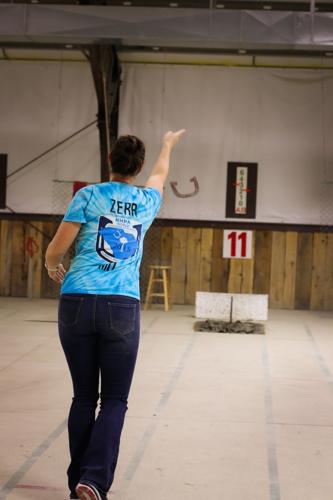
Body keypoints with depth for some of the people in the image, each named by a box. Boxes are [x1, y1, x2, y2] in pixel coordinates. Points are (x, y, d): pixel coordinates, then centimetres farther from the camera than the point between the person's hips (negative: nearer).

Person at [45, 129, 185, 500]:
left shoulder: (89, 196, 0)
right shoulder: (146, 202, 9)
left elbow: (56, 249, -1)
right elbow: (159, 174, 33)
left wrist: (53, 267, 21)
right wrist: (168, 145, 52)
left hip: (77, 305, 0)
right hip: (122, 309, 0)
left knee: (84, 397, 10)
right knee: (114, 401, 5)